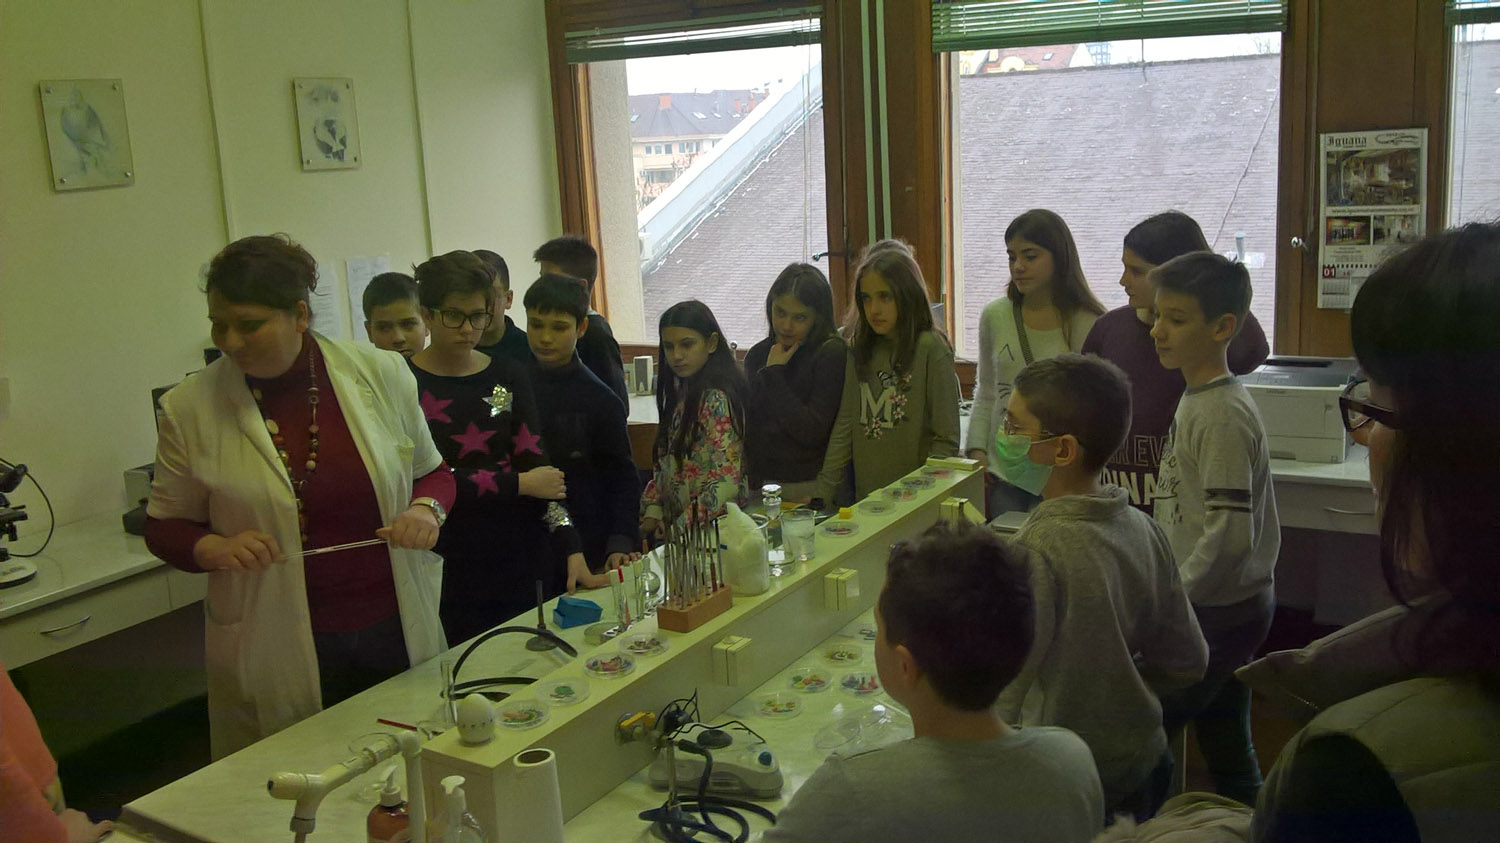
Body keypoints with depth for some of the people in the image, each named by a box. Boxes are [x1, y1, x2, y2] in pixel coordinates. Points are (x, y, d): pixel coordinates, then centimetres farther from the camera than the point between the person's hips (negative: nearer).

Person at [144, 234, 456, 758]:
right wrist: (214, 548, -14)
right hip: (279, 654, -1)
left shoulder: (380, 374, -3)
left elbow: (432, 472, 10)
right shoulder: (190, 408, -5)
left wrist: (426, 510, -10)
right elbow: (164, 527, 6)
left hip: (398, 633, 2)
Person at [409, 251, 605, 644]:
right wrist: (520, 483, -10)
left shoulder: (508, 375, 8)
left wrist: (571, 549, -9)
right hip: (452, 570, -3)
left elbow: (536, 466, 1)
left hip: (523, 560, 3)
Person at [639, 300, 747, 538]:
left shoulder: (716, 400, -15)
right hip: (671, 523, 7)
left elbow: (726, 483, -18)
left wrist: (680, 528, -15)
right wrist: (652, 508, 3)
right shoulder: (683, 393, 11)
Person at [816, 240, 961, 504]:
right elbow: (844, 428, 7)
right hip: (865, 497, 4)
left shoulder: (930, 349, -9)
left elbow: (946, 440, -9)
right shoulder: (859, 349, 6)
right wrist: (822, 494, 2)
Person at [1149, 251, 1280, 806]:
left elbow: (1229, 535, -25)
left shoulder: (1223, 414, -20)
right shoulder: (1196, 399, 9)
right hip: (1226, 606, 9)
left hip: (1218, 613, -9)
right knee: (1226, 749, 18)